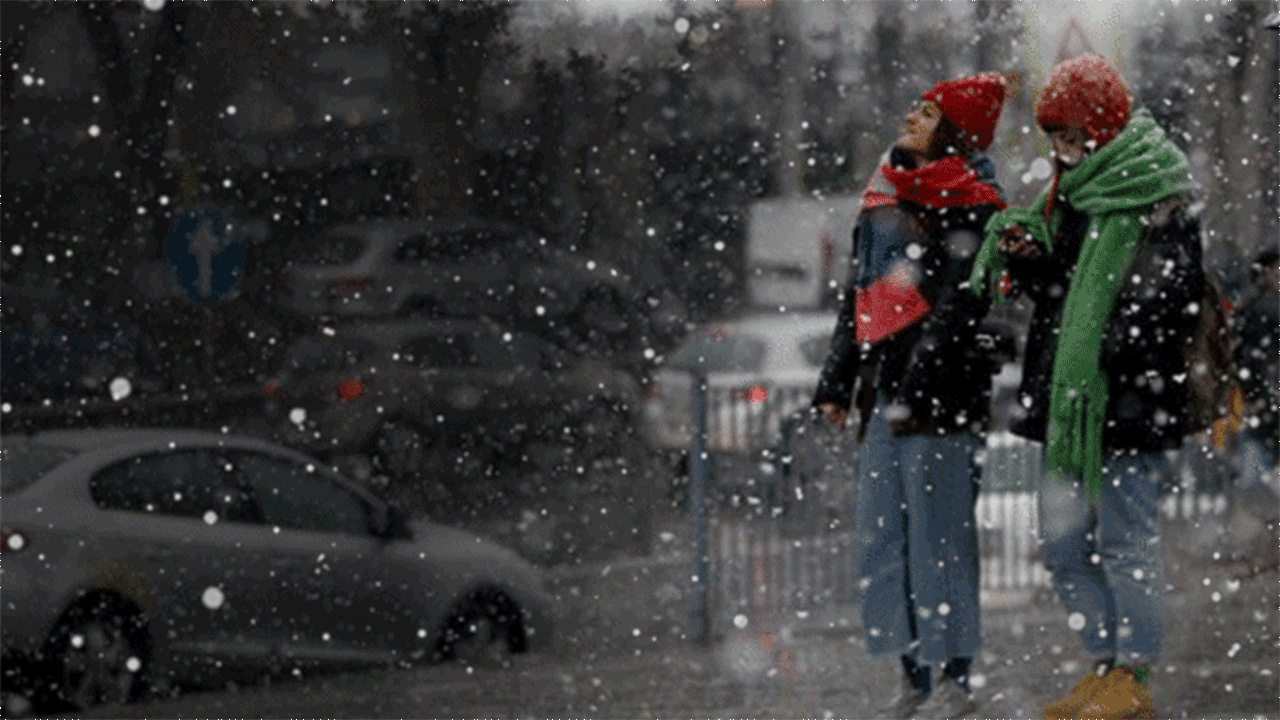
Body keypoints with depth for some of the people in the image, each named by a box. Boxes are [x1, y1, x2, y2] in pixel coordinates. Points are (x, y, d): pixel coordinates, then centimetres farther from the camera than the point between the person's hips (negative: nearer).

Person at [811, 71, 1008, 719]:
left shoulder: (966, 207, -6)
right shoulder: (883, 198, 18)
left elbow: (956, 308, -14)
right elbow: (857, 296, 23)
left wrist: (916, 391, -19)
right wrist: (836, 383, 18)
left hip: (939, 395, -8)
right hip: (884, 388, 8)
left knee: (939, 534, -6)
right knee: (882, 535, 7)